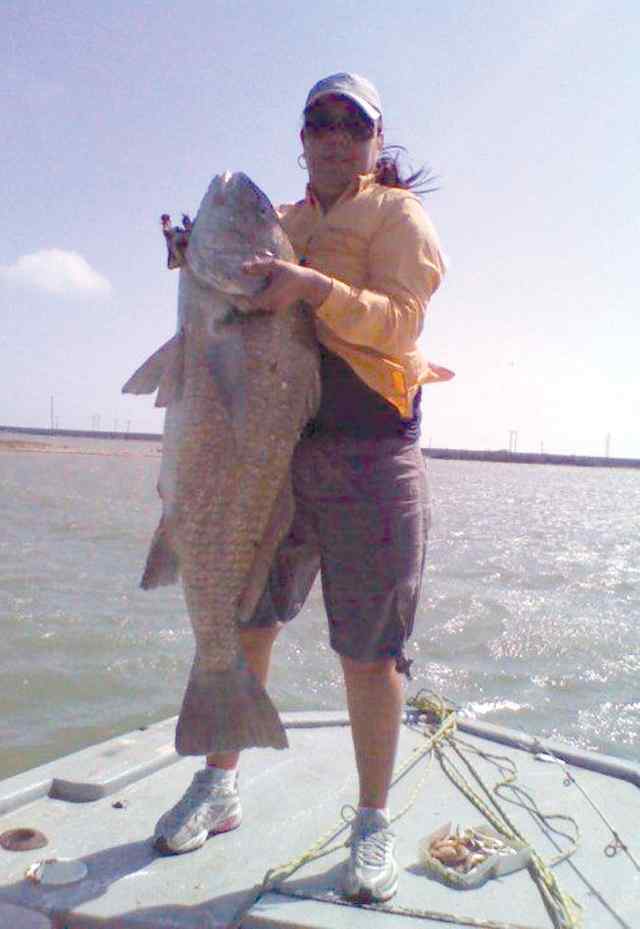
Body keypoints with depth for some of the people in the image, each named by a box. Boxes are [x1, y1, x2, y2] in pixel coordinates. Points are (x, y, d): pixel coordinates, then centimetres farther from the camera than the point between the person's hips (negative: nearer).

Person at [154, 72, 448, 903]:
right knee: (236, 619, 9)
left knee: (369, 649, 0)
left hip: (368, 456, -5)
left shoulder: (396, 214, 6)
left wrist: (314, 286, -23)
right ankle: (219, 785, 28)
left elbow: (402, 320, -9)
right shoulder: (280, 224, 23)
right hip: (270, 448, 5)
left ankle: (373, 822, 17)